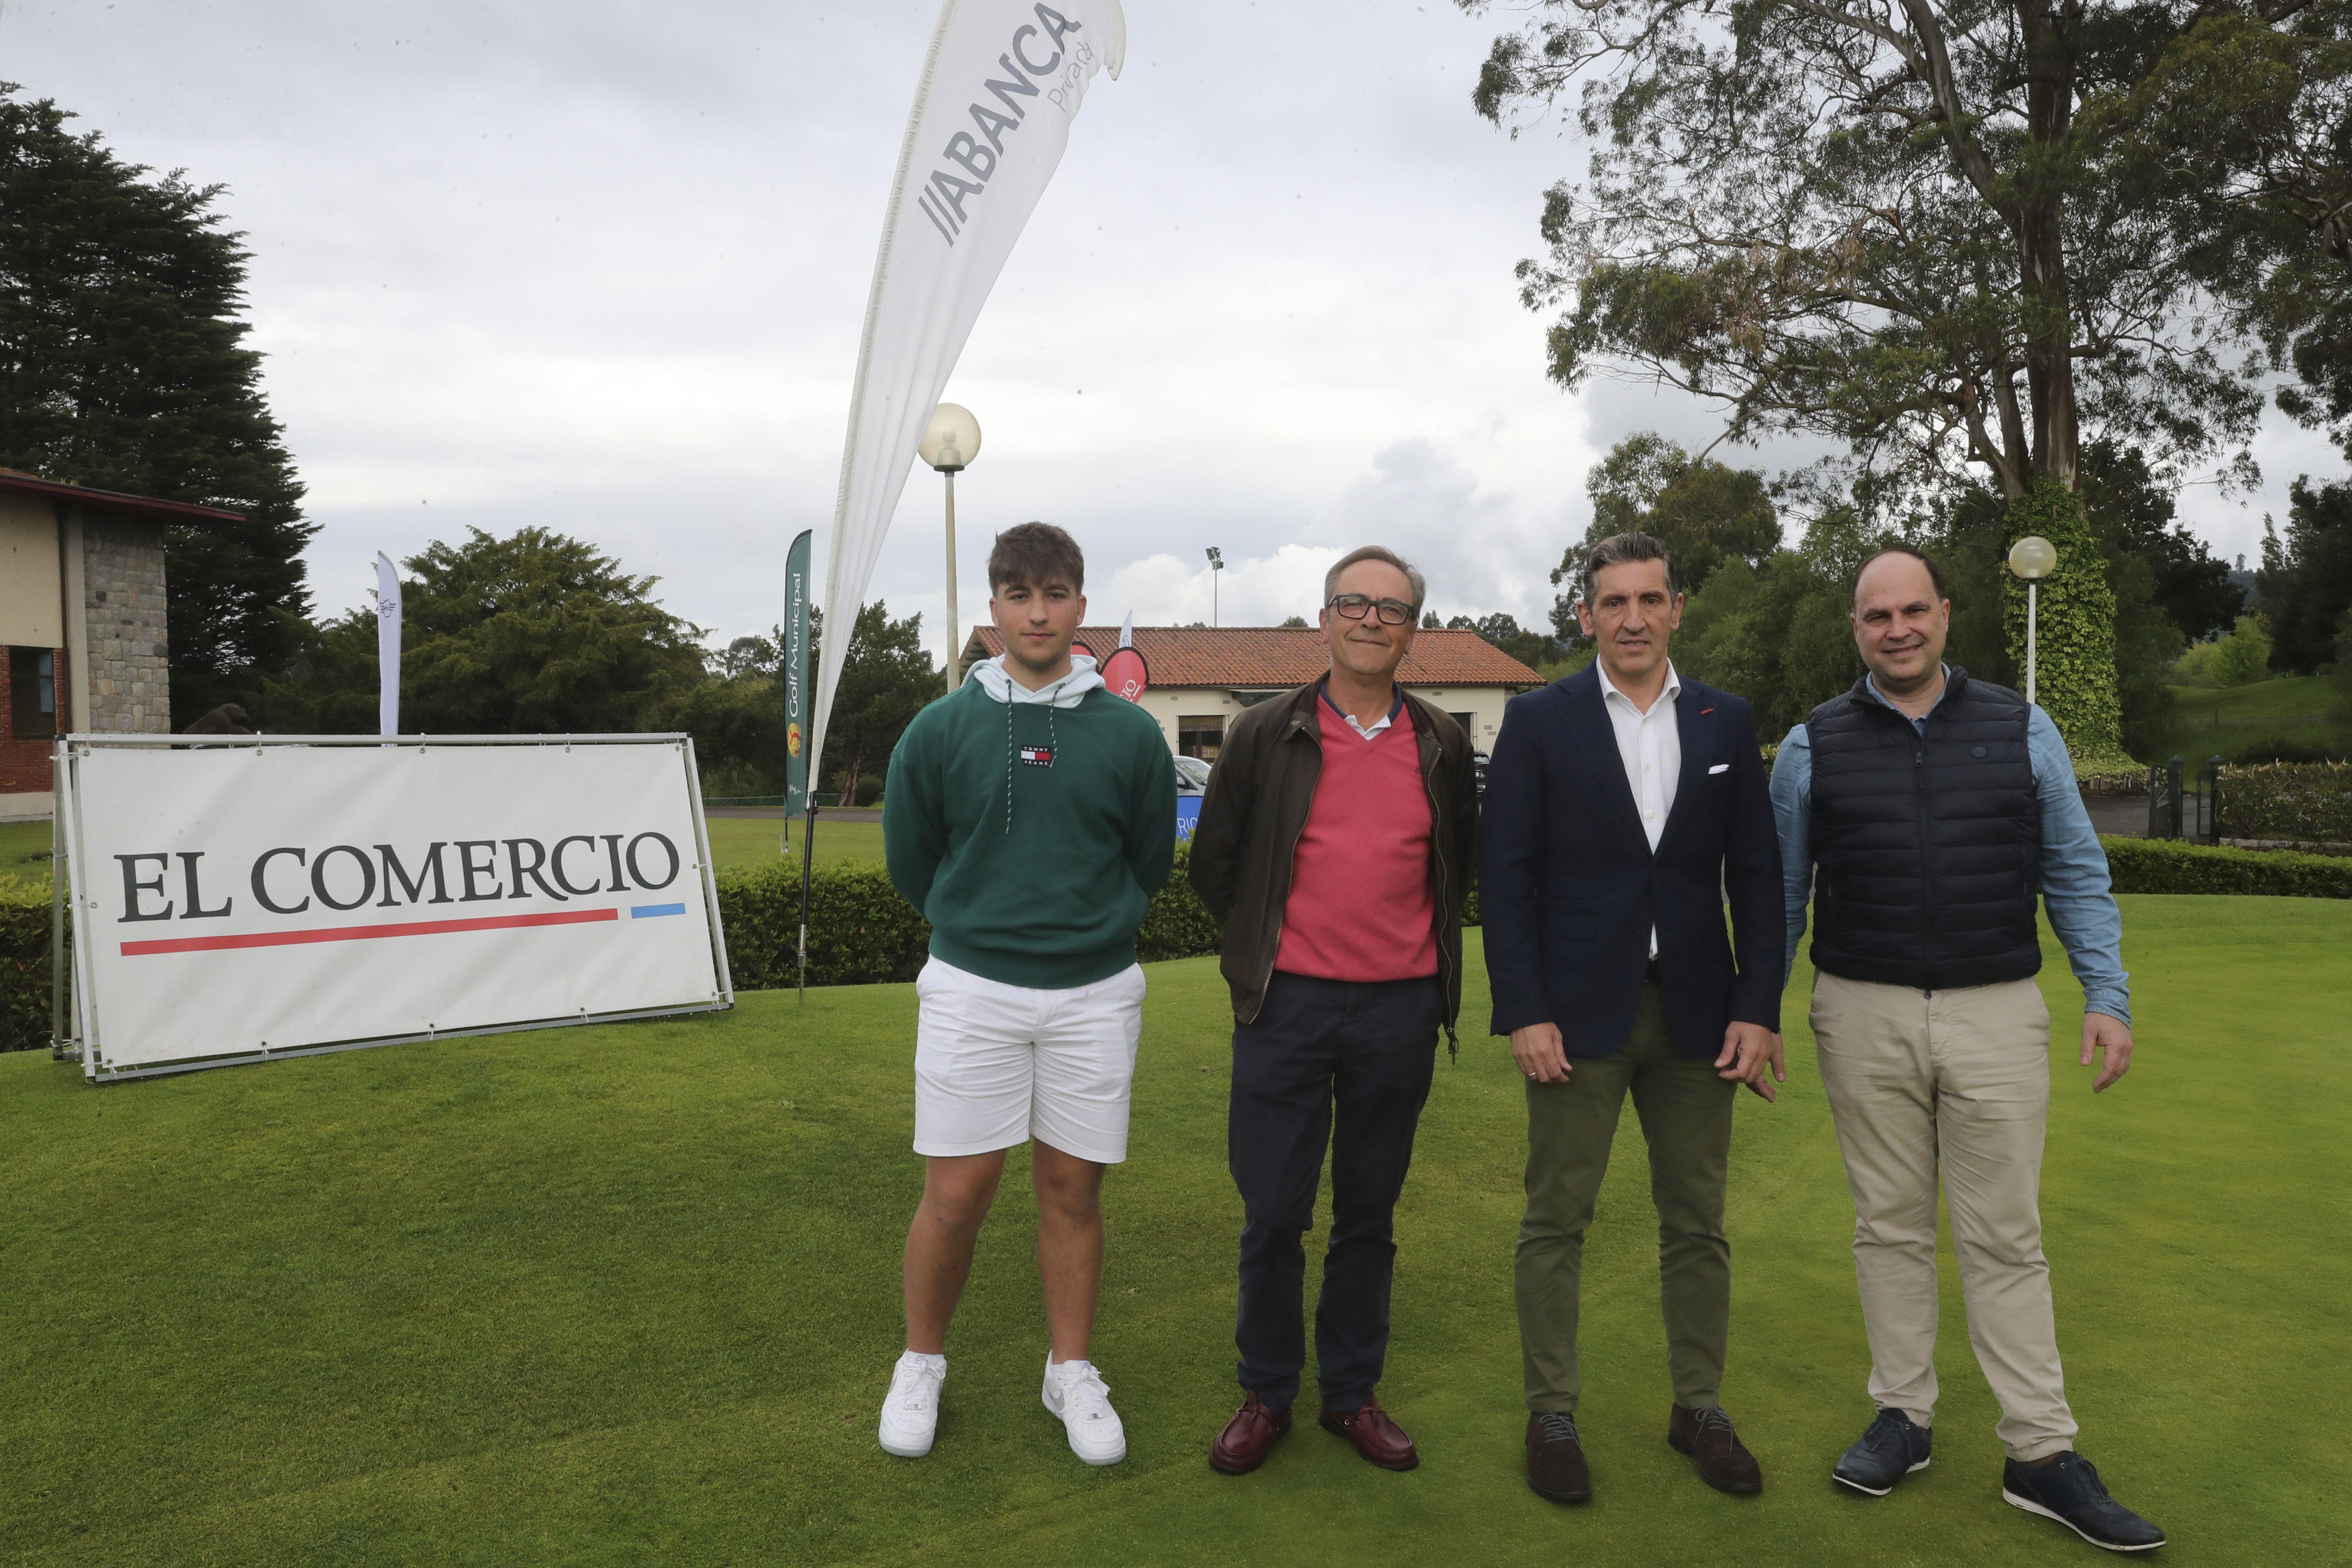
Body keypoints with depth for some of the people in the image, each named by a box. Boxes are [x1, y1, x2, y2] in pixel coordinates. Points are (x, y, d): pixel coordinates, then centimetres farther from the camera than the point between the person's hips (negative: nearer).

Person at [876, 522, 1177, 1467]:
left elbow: (1150, 863, 10)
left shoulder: (1129, 734, -2)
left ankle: (1072, 1373, 28)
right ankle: (922, 1364, 27)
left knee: (1072, 1189, 10)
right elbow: (910, 861, 8)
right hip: (971, 990, -1)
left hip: (1095, 993, 1)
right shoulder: (941, 730, -3)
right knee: (955, 1196, 3)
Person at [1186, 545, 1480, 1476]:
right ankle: (1266, 1394, 23)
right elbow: (1213, 864, 7)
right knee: (1272, 1212, 4)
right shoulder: (1266, 736, -2)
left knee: (1370, 1214, 13)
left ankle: (1352, 1393, 28)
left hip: (1400, 1011, 2)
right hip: (1289, 1006, -2)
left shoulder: (1442, 746, 4)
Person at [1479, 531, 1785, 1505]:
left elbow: (1756, 872, 6)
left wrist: (1759, 1009, -1)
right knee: (1556, 1222, 5)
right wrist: (1524, 1012, -11)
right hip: (1578, 1014, -3)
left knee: (1696, 1222, 13)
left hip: (1696, 1013, 3)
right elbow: (1505, 874, -5)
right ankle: (1552, 1415, 20)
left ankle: (1700, 1407, 29)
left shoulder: (1726, 723, 7)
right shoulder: (1538, 721, -2)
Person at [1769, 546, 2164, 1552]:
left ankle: (2042, 1456, 14)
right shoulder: (1812, 748, 2)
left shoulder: (2021, 731, 4)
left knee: (2006, 1239, 5)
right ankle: (1903, 1419, 23)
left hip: (1997, 1015, 0)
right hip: (1864, 1017, 0)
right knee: (1891, 1227, 10)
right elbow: (1780, 894, 8)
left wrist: (2108, 998, 1)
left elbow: (2076, 874, 8)